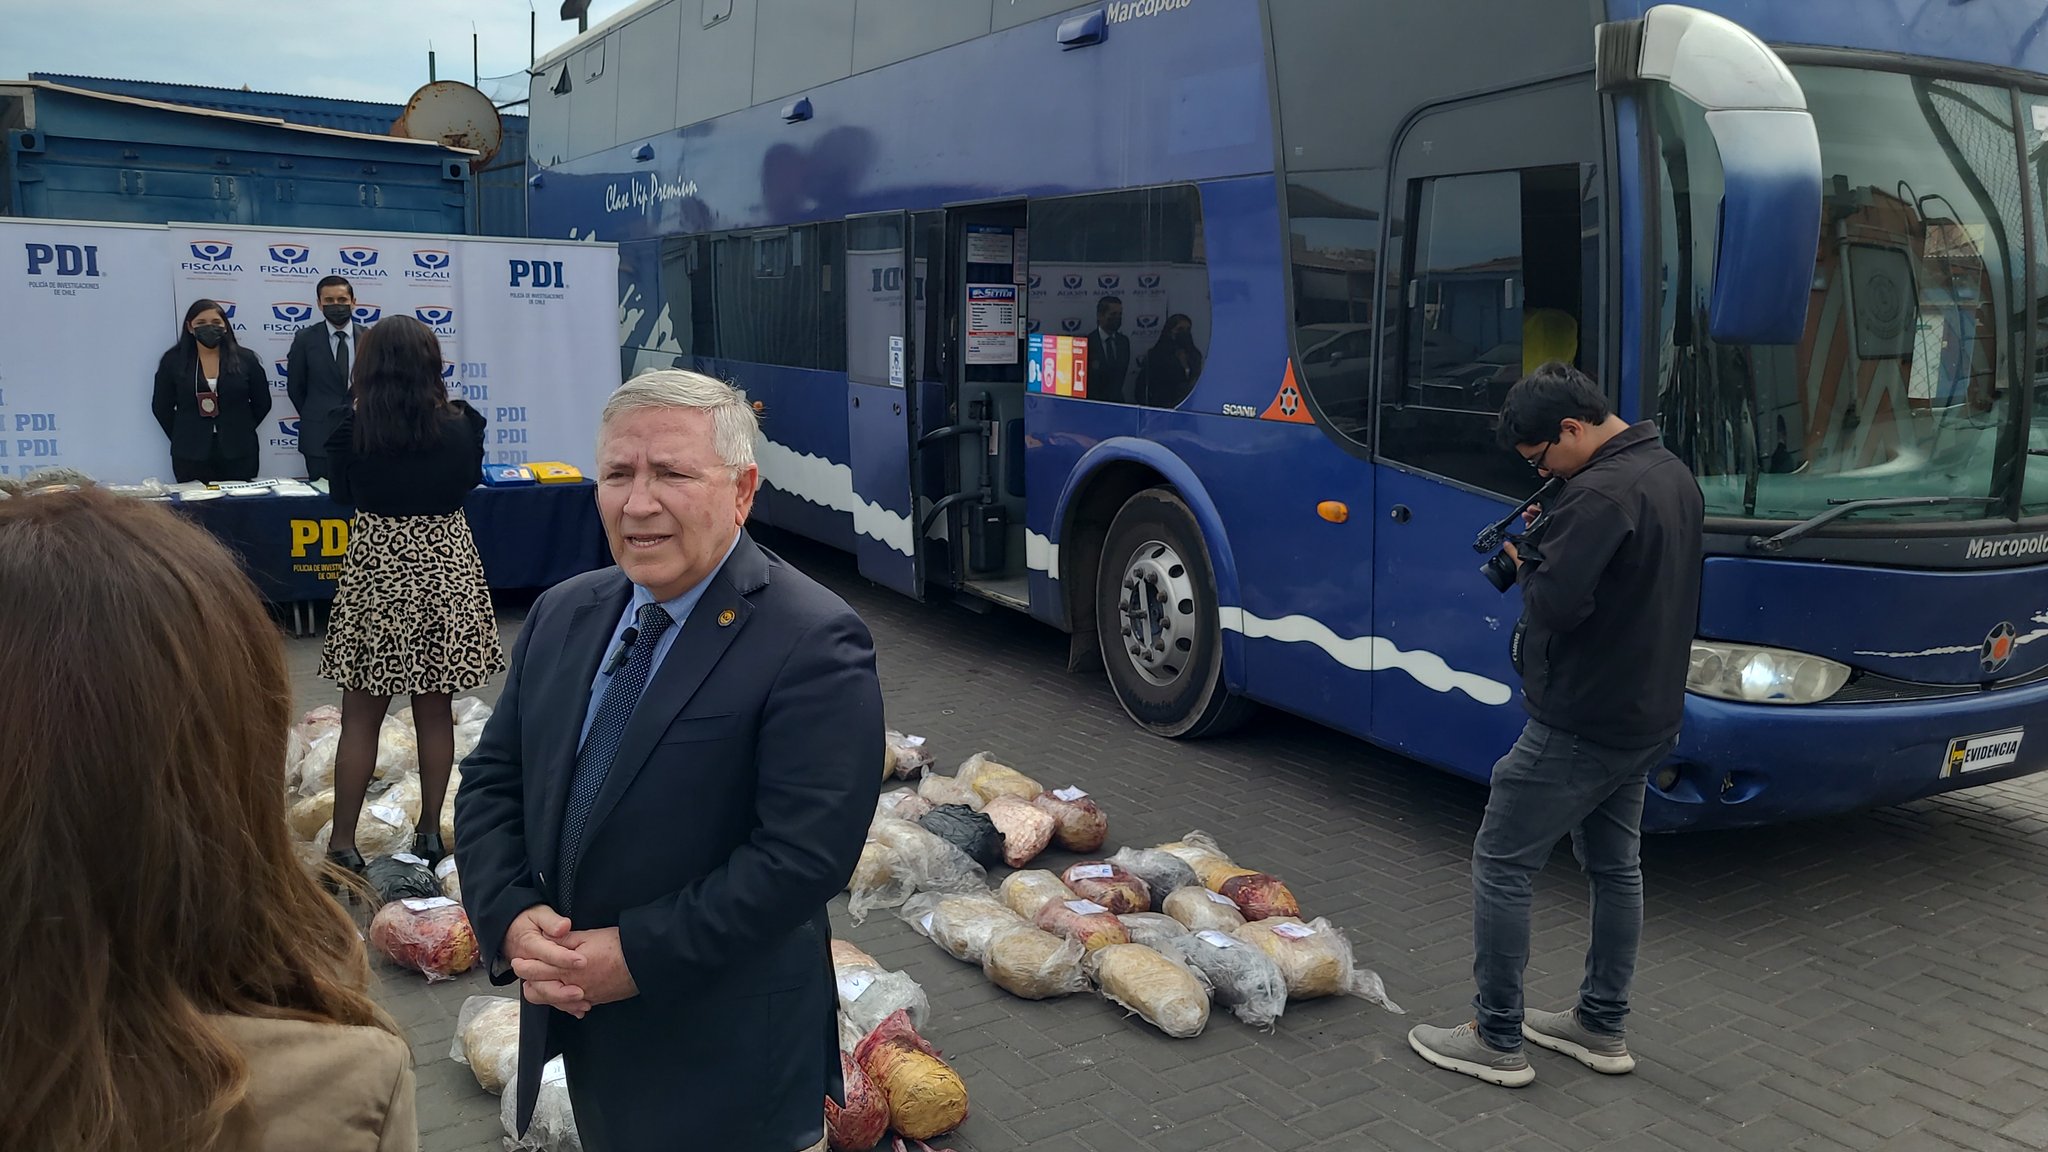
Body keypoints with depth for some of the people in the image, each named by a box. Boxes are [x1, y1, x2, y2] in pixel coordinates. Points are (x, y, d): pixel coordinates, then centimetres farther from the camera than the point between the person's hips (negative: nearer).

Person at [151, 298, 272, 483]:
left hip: (238, 453, 0)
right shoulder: (173, 360, 4)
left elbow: (262, 403, 10)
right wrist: (182, 438, 8)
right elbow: (161, 407, 10)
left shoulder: (245, 359, 4)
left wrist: (241, 431, 7)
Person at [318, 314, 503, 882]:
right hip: (446, 565, 1)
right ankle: (430, 831, 18)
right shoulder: (460, 425, -8)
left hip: (376, 568, -1)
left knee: (361, 714, 7)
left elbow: (343, 492, 8)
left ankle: (342, 841, 11)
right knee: (435, 711, 11)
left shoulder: (353, 429, -10)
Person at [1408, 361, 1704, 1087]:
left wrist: (1528, 562, -9)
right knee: (1614, 865, 18)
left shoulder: (1600, 494, -24)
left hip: (1578, 725, -10)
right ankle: (1602, 1027, 30)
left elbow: (1557, 605, -29)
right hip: (1646, 719, 10)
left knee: (1502, 865, 0)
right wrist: (1553, 552, 6)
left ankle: (1498, 1041, 8)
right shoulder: (1673, 475, 9)